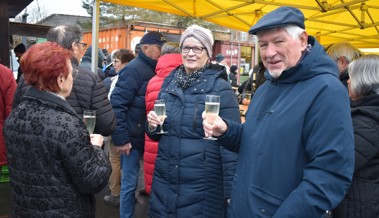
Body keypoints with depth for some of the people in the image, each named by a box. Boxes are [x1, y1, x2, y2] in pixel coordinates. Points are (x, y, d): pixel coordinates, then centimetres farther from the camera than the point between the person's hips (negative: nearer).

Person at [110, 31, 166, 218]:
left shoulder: (154, 70, 10)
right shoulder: (134, 69, -15)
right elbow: (117, 104, -20)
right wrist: (121, 139, -21)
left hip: (148, 135, 8)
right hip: (133, 137, -8)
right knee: (130, 182, 4)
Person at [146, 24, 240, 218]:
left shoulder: (220, 88, -11)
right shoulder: (169, 81, 5)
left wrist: (232, 191, -11)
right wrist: (153, 126, -7)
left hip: (202, 186, -5)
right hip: (164, 180, 5)